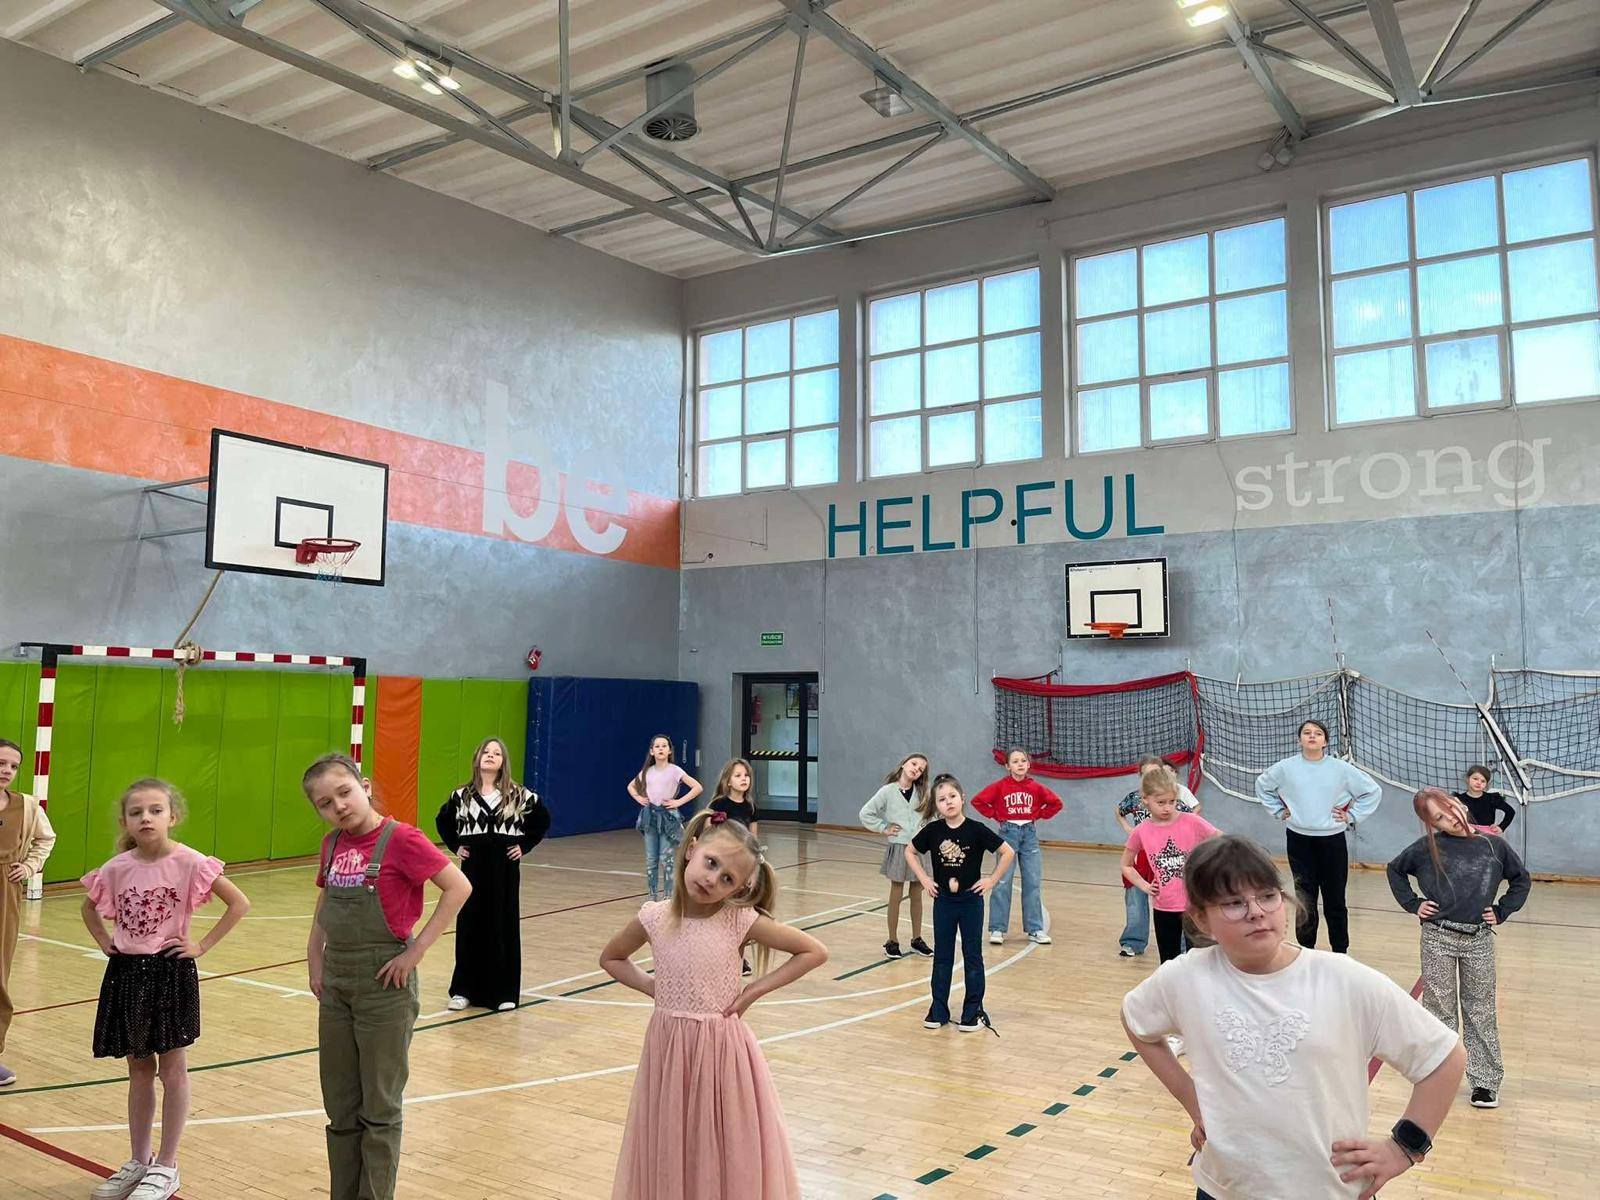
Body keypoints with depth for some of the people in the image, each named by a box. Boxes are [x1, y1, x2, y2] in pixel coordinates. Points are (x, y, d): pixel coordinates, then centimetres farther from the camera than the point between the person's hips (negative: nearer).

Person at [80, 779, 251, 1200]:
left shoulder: (189, 863, -15)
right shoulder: (117, 868, -3)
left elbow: (239, 903, -12)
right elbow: (89, 907, 17)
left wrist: (202, 945, -12)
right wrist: (103, 941, 4)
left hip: (172, 973, -4)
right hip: (127, 974, 4)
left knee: (172, 1070, 5)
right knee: (139, 1071, 15)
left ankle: (166, 1166, 18)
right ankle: (138, 1162, 30)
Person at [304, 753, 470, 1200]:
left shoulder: (400, 839, -16)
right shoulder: (332, 845, 4)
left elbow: (458, 888, -20)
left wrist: (416, 950, -18)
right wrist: (314, 959, 9)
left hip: (384, 983, -6)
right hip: (335, 981, 6)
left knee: (379, 1107, 6)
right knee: (340, 1107, 16)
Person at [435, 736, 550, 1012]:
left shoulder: (519, 795, -3)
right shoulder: (462, 795, 1)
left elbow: (543, 820, 8)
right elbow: (442, 821, 17)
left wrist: (525, 846, 2)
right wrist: (455, 847, 7)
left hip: (505, 869, -1)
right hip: (473, 868, 1)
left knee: (504, 927, 5)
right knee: (469, 926, 6)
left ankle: (504, 992, 14)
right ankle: (464, 989, 18)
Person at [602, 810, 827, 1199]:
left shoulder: (740, 920, -13)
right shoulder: (655, 918, -8)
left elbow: (815, 952, -8)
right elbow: (611, 958, 11)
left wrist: (755, 989, -10)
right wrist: (652, 986, -3)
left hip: (722, 1049, -2)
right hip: (669, 1048, 2)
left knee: (728, 1152, 10)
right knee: (670, 1153, 15)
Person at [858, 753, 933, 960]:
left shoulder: (922, 793, 2)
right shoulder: (888, 791, -6)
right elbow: (865, 814, -5)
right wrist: (883, 829, -6)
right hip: (898, 847, -3)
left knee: (917, 895, 11)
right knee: (896, 895, 5)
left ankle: (917, 940, 23)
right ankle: (892, 941, 15)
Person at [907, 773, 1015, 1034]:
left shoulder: (976, 829, -13)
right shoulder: (932, 831, -6)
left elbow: (1008, 853, -9)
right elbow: (909, 851, 9)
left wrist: (992, 880, -9)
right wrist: (923, 879, 1)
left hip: (970, 901, -2)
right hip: (943, 901, 2)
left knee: (972, 956, 7)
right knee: (942, 956, 10)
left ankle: (973, 1012, 16)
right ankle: (938, 1011, 20)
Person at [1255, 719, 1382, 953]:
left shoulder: (1341, 769, -5)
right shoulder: (1286, 768, -2)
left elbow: (1373, 791, 7)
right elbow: (1262, 785, 16)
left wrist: (1352, 815, 2)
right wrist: (1278, 810, 9)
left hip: (1332, 840, 0)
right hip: (1299, 840, 1)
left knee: (1335, 899, 7)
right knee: (1305, 899, 7)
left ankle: (1340, 952, 20)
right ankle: (1306, 950, 18)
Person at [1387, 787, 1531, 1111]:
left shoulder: (1494, 846, -2)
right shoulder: (1426, 849, -6)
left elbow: (1522, 880, 12)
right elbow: (1395, 870, 9)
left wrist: (1501, 912, 4)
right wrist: (1413, 904, 1)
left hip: (1479, 940, 1)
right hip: (1437, 938, -1)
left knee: (1480, 1012, 11)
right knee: (1439, 1011, 8)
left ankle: (1485, 1081, 22)